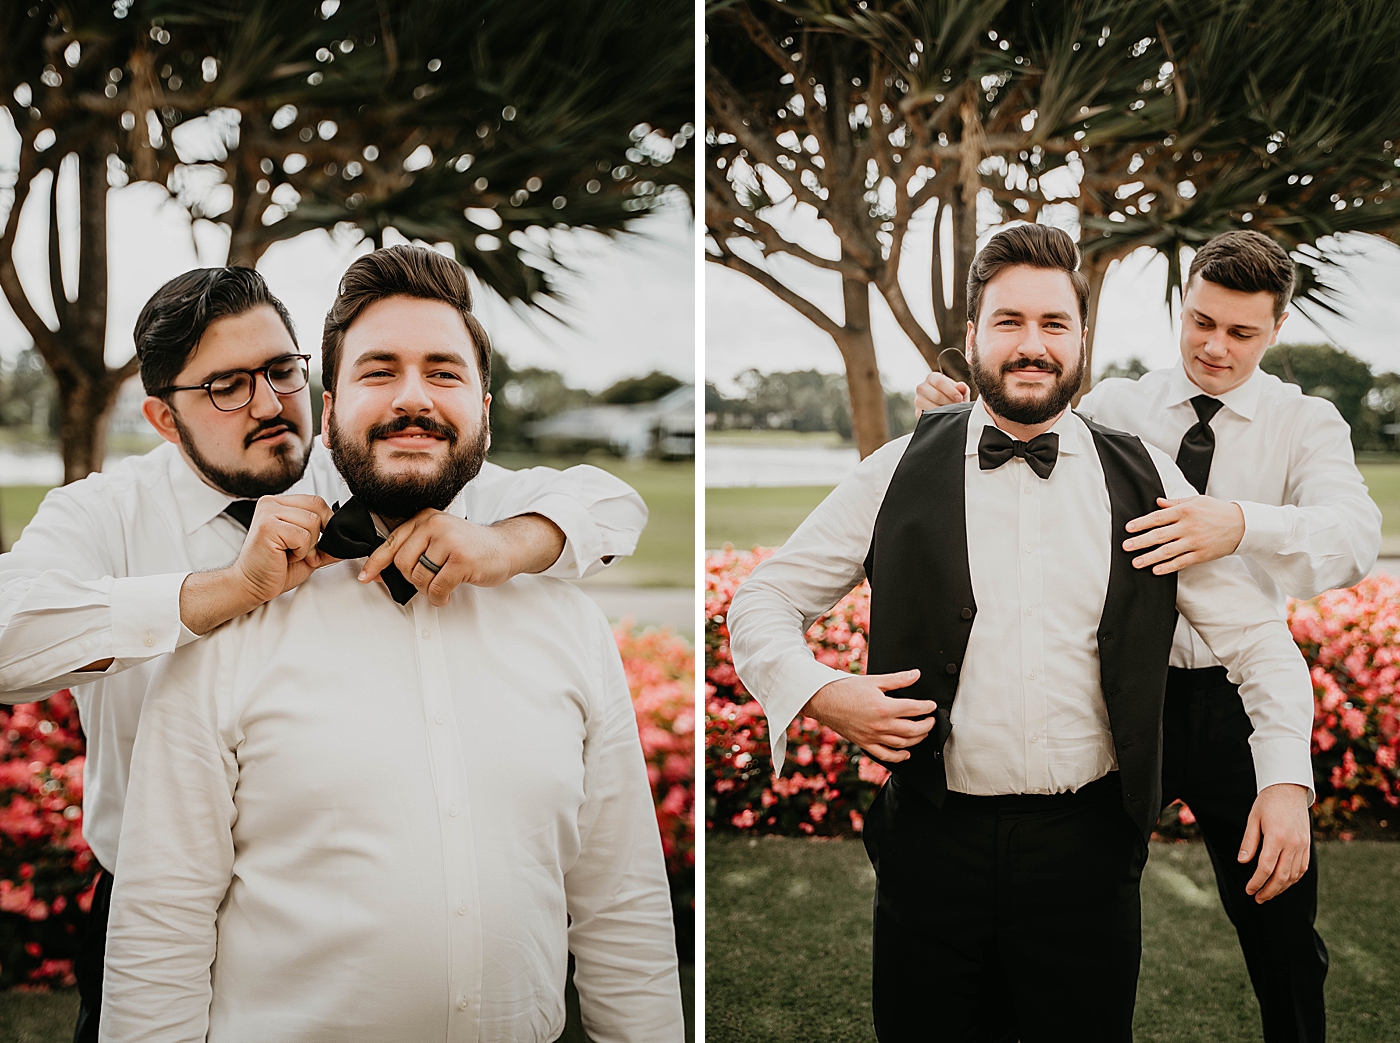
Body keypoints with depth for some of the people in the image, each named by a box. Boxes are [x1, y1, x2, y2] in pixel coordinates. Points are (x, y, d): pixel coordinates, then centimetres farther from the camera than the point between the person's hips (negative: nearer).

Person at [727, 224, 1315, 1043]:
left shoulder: (1146, 482, 4)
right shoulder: (900, 474, 1)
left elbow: (1257, 635, 7)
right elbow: (763, 603, 6)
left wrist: (1288, 778, -6)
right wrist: (820, 694, -13)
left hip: (1088, 850, 1)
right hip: (934, 844, 0)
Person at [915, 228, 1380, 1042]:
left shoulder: (1307, 423, -2)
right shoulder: (1116, 407, 2)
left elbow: (1353, 539, -21)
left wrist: (1241, 524, -42)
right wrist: (959, 419, -21)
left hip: (1241, 697, 0)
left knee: (1283, 930, 11)